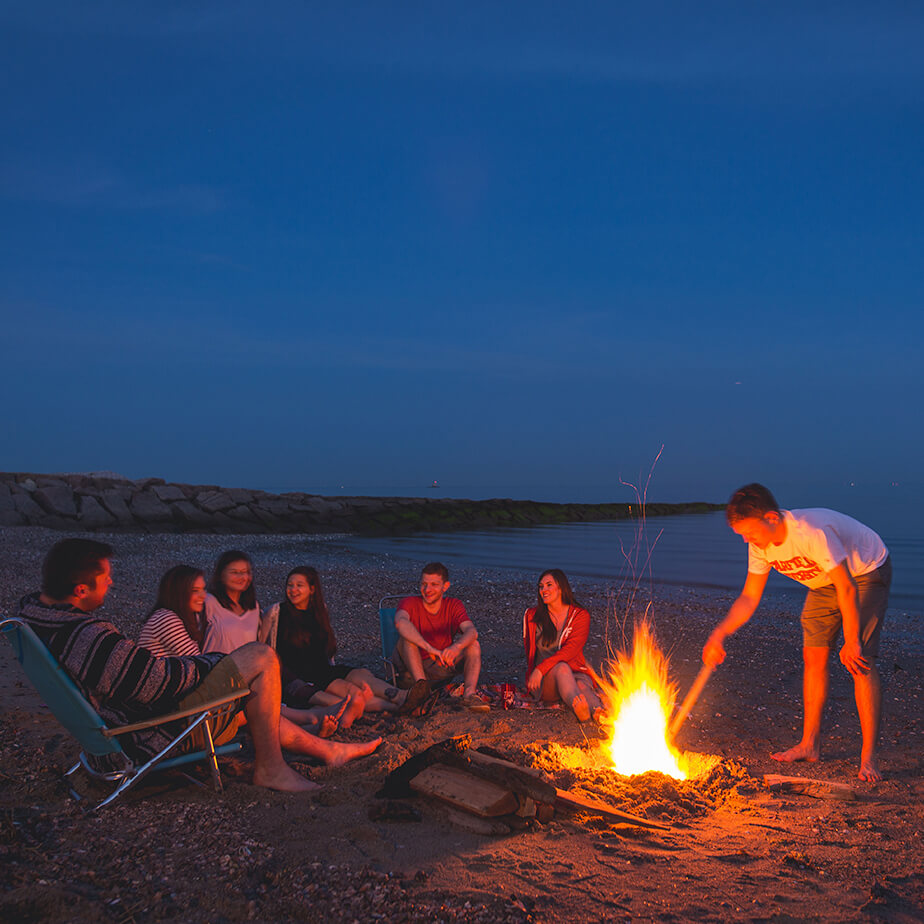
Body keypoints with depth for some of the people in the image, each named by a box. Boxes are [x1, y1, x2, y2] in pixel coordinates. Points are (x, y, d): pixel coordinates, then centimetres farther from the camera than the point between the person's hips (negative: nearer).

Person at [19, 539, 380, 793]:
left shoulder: (32, 610, -3)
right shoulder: (94, 638, -35)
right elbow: (161, 681, -27)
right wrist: (201, 666, -6)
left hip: (116, 723, 10)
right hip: (155, 731, -10)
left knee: (252, 692, 24)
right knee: (262, 658, -8)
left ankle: (328, 749, 33)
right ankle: (270, 768, 6)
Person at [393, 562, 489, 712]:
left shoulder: (454, 605, -2)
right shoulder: (410, 603, -11)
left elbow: (472, 631, -22)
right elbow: (400, 622, -37)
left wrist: (456, 647, -46)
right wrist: (429, 648, -49)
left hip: (441, 667, 3)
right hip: (411, 666, -2)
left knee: (473, 644, -16)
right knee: (407, 638, -29)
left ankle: (469, 693, -35)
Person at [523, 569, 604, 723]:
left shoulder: (580, 616, 1)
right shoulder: (532, 616, 9)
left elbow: (570, 650, -13)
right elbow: (529, 649, 17)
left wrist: (542, 668, -24)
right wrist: (535, 672, 2)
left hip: (575, 671, 1)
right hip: (544, 682, -1)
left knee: (581, 686, -35)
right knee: (562, 668, -36)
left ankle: (600, 712, -68)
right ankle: (579, 709, -67)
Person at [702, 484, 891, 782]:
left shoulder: (812, 532, -39)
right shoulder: (760, 544, -16)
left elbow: (847, 588, -32)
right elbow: (749, 598, -8)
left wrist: (851, 642, -26)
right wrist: (719, 634, -19)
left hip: (867, 573, -7)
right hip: (825, 582, 7)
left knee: (860, 662, -16)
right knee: (813, 657, 2)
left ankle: (868, 758, -10)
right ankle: (810, 745, 14)